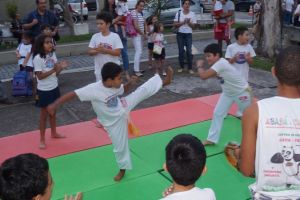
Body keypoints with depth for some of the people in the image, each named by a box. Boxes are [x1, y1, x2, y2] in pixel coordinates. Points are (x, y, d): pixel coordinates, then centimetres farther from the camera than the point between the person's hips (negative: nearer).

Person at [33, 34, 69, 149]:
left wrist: (61, 67, -14)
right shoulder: (38, 58, -19)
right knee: (44, 115, 5)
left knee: (53, 112, 20)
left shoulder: (52, 55, 1)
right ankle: (42, 140, 18)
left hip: (54, 88, 6)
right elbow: (40, 76, -22)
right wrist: (53, 70, -30)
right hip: (44, 90, -6)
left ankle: (54, 133, 38)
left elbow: (55, 73, 6)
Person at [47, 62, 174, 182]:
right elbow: (73, 94, -37)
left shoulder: (114, 85, -15)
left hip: (123, 108, 5)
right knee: (120, 145, 9)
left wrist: (131, 82, -14)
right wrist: (55, 104, -44)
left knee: (143, 90, -1)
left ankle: (164, 81, 19)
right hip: (113, 121, -4)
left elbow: (123, 90, 7)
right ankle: (123, 169, 34)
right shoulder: (94, 89, -35)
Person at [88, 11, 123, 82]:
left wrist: (104, 50, -24)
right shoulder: (95, 36, 0)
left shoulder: (115, 36, -9)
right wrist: (98, 50, -21)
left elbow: (118, 52, -14)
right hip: (99, 69, 3)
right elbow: (90, 52, 0)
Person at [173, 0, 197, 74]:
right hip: (180, 34, 1)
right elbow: (175, 25, -1)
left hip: (189, 34, -1)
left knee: (189, 51, -5)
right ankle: (181, 67, 16)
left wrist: (188, 22, -17)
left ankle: (190, 68, 1)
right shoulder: (178, 13, 1)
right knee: (181, 51, 5)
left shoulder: (192, 14, 0)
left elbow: (193, 26, 1)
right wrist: (183, 22, -15)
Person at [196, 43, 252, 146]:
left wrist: (200, 66, -24)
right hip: (228, 92, 8)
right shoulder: (218, 64, -7)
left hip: (241, 92, -8)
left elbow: (204, 76, -42)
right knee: (217, 113, 0)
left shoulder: (220, 64, -35)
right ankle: (212, 139, 8)